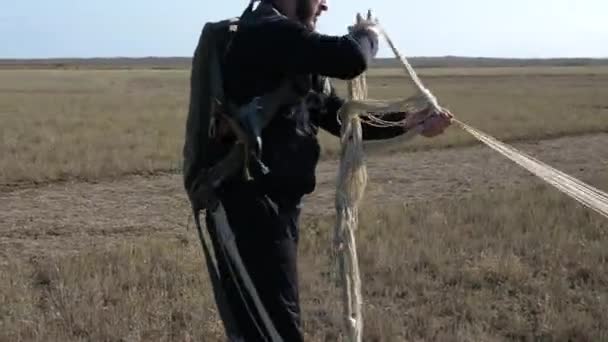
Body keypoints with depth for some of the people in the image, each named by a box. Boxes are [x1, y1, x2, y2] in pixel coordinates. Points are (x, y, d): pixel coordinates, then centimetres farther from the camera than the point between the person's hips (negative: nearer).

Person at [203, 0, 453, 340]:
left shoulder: (283, 41, 17)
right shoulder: (269, 33, -14)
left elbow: (341, 116, 20)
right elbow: (350, 59, -27)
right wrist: (366, 34, -4)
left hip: (272, 206, 10)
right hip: (251, 207, -10)